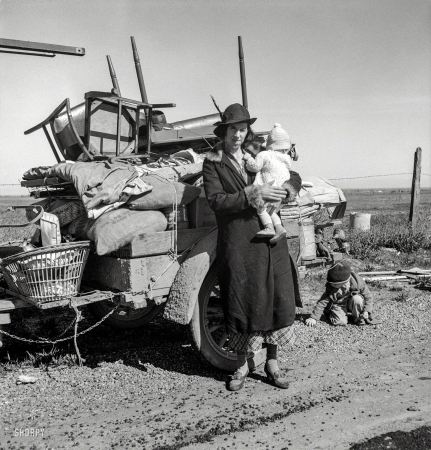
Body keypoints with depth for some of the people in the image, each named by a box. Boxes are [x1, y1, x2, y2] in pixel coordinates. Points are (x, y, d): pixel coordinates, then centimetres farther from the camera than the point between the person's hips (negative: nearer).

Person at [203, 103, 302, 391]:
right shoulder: (213, 162, 2)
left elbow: (294, 177, 17)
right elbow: (215, 200, -11)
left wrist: (288, 187, -6)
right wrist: (251, 196, -20)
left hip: (272, 239, 4)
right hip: (237, 242, -3)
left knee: (278, 298, 5)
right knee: (241, 302, 4)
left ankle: (272, 362, 21)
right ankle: (242, 366, 21)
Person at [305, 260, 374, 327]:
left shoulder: (358, 282, -24)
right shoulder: (331, 287, -22)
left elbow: (368, 296, -10)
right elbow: (322, 302, -17)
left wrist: (366, 311, -19)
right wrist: (313, 318, -21)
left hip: (352, 304, 0)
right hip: (339, 305, 0)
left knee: (357, 299, -32)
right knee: (340, 321, -25)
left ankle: (358, 318, -6)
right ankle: (330, 314, 10)